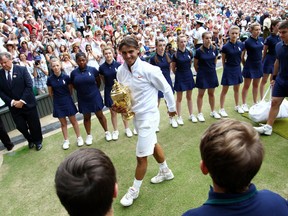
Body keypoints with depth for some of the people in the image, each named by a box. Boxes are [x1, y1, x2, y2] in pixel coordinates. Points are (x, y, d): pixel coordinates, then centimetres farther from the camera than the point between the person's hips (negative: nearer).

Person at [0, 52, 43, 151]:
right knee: (21, 126, 7)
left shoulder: (22, 69, -8)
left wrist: (22, 101, -16)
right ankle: (30, 140, 36)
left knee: (34, 124, 9)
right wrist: (12, 102, -12)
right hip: (13, 106, 2)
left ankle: (38, 141, 34)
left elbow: (29, 86, -11)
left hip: (27, 103, -2)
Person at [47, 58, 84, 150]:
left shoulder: (66, 77, -10)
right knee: (63, 123, 10)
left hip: (68, 101, -1)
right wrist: (58, 97, 11)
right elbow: (50, 93, 5)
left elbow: (70, 90, 2)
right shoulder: (50, 79, -7)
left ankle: (79, 138, 22)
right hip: (57, 103, 1)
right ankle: (66, 140, 22)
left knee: (73, 121, 8)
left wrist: (66, 97, 8)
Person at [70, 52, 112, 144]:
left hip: (95, 97, -1)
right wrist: (82, 90, 8)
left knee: (100, 115, 10)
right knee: (86, 117, 14)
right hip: (83, 99, 2)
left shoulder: (92, 69, -8)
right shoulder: (74, 73, -4)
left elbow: (98, 81, 4)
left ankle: (107, 132, 27)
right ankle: (89, 135, 30)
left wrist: (94, 89, 8)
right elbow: (74, 85, 9)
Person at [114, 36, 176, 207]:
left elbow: (166, 89, -10)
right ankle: (166, 172, 52)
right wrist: (118, 105, -11)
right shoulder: (121, 71, -5)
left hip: (148, 115, -7)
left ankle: (135, 190, 24)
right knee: (153, 144, 26)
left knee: (141, 155, 1)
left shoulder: (149, 70, -23)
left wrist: (172, 108, 2)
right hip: (135, 115, 7)